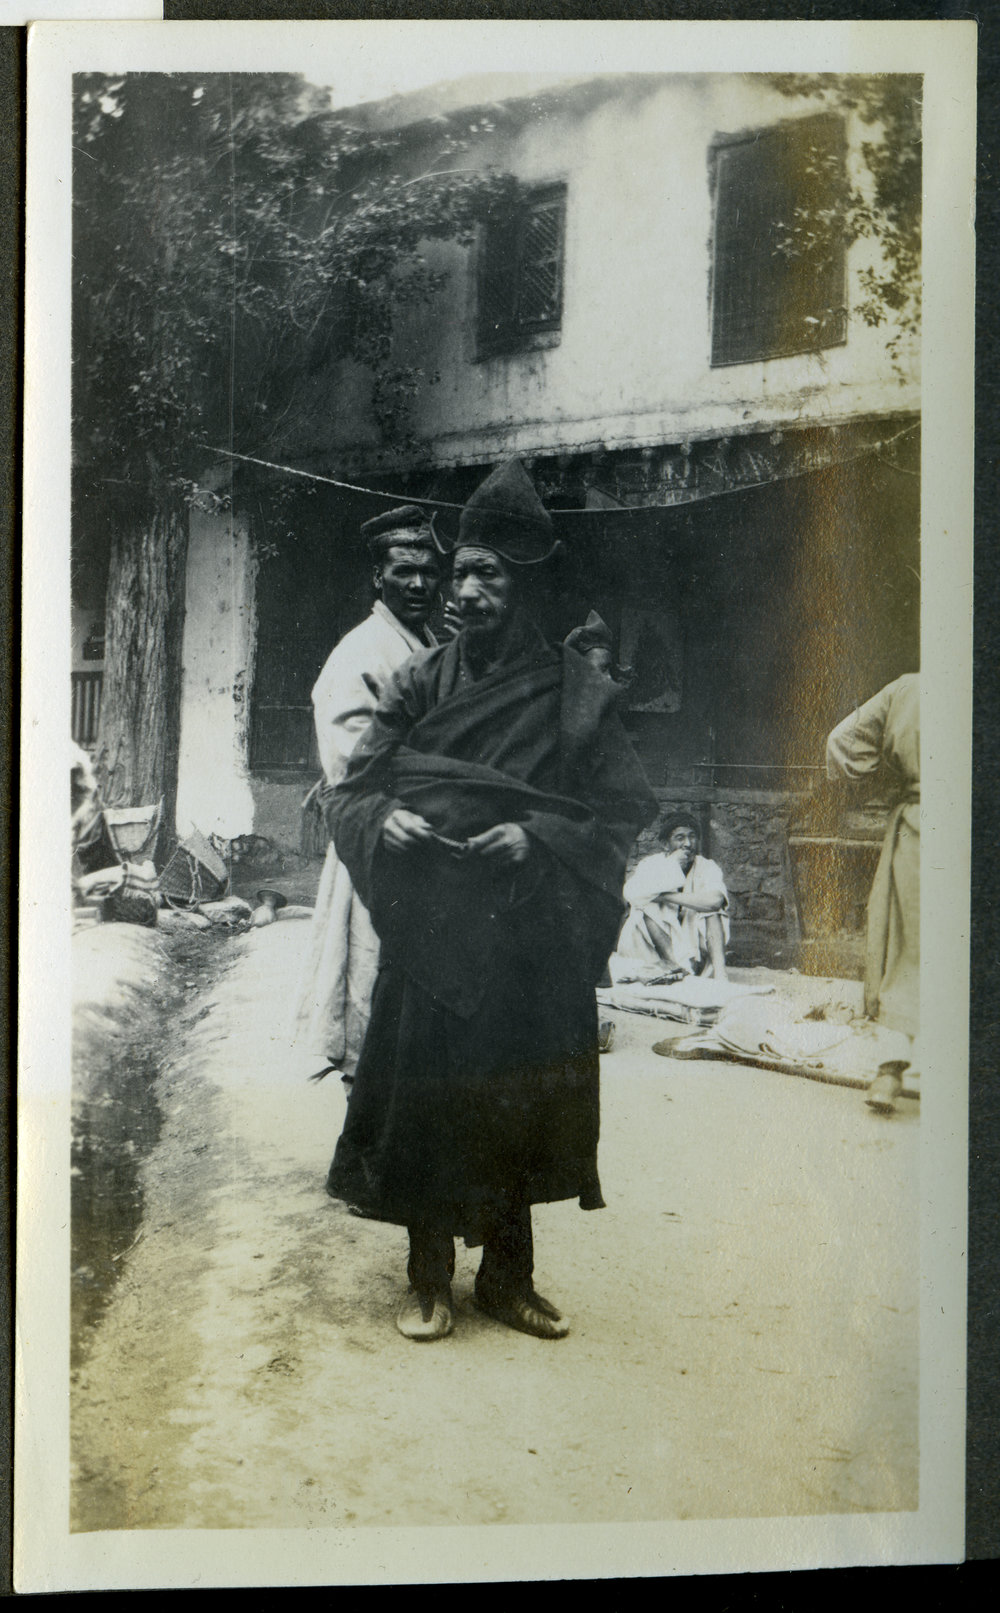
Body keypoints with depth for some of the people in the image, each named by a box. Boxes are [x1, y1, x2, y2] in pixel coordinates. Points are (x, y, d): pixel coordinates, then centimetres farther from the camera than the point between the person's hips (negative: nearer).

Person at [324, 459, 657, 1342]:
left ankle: (509, 1276, 28)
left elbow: (625, 812, -2)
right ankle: (429, 1277, 24)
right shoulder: (419, 683, 4)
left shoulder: (577, 694, -1)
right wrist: (385, 820, -16)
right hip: (428, 935, 1)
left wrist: (537, 837, -17)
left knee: (516, 1106, 9)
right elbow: (352, 790, 6)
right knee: (425, 1099, 5)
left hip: (529, 943, -1)